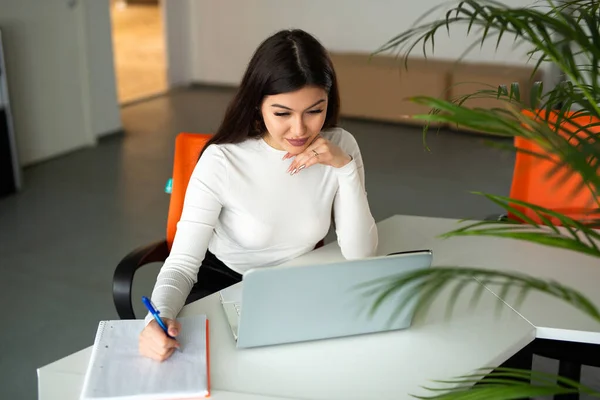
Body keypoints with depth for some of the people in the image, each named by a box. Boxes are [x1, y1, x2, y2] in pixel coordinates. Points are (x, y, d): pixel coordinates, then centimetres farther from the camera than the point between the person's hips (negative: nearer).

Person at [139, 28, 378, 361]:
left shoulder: (340, 146, -13)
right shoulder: (221, 161, -23)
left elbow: (360, 255, -15)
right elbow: (182, 263, -24)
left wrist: (345, 168, -26)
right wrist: (160, 316, -46)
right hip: (222, 283, -2)